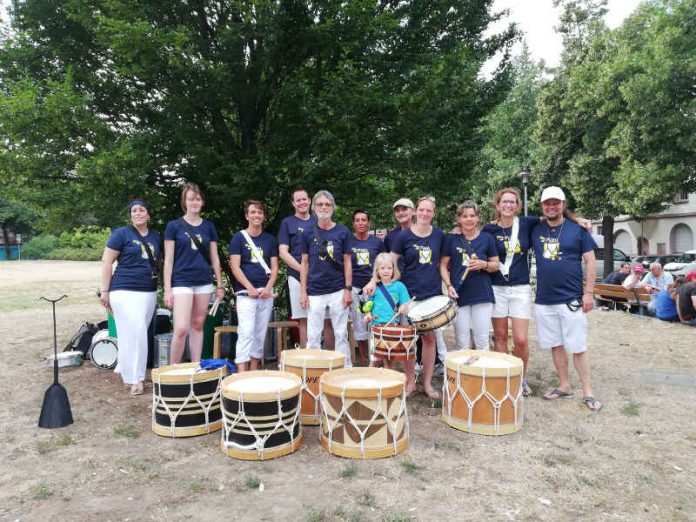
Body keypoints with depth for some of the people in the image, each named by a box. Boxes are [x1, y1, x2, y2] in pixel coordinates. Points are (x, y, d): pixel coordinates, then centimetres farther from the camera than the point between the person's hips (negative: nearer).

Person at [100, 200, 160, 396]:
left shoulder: (155, 237, 13)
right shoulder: (121, 233, -2)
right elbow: (107, 262, -4)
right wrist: (104, 290, -8)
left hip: (149, 292, 5)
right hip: (125, 291, -5)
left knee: (139, 333, 9)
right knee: (134, 333, -10)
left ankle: (125, 369, 27)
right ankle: (135, 378, -1)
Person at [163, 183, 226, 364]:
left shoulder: (208, 226, 9)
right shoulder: (174, 226, 0)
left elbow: (214, 258, 12)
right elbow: (168, 260, -2)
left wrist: (220, 285, 10)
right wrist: (167, 289, -7)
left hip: (204, 283, 3)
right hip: (182, 282, -3)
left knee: (197, 326, 9)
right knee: (181, 329, -11)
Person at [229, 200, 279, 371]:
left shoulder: (270, 240, 12)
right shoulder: (239, 238, 1)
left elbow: (274, 267, 9)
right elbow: (235, 267, -6)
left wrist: (268, 287, -7)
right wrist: (250, 288, -15)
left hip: (266, 293, 4)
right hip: (246, 293, -4)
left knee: (260, 333, 8)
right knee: (246, 332, -12)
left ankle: (254, 371, 18)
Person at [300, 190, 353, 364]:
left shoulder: (342, 232, 2)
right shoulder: (308, 233, 4)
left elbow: (347, 262, 4)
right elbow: (304, 263, 5)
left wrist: (348, 289, -3)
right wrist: (303, 292, 0)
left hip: (338, 291, 0)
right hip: (315, 293, 1)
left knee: (341, 335, 7)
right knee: (313, 336, 5)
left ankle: (346, 368, 18)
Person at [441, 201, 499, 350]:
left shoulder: (487, 238, 5)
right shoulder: (451, 239, 4)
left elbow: (496, 265, 10)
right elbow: (443, 265, 6)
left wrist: (484, 264, -11)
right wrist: (449, 285, -8)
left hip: (482, 295, 0)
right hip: (459, 295, 0)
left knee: (482, 341, 5)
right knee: (462, 343, 6)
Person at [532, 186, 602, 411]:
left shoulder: (578, 229, -1)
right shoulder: (535, 231, 6)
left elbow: (590, 261, -1)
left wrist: (589, 292, -7)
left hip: (572, 299, -3)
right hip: (544, 300, 4)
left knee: (578, 347, 1)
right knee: (555, 345, 12)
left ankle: (587, 392, 11)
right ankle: (564, 385, 24)